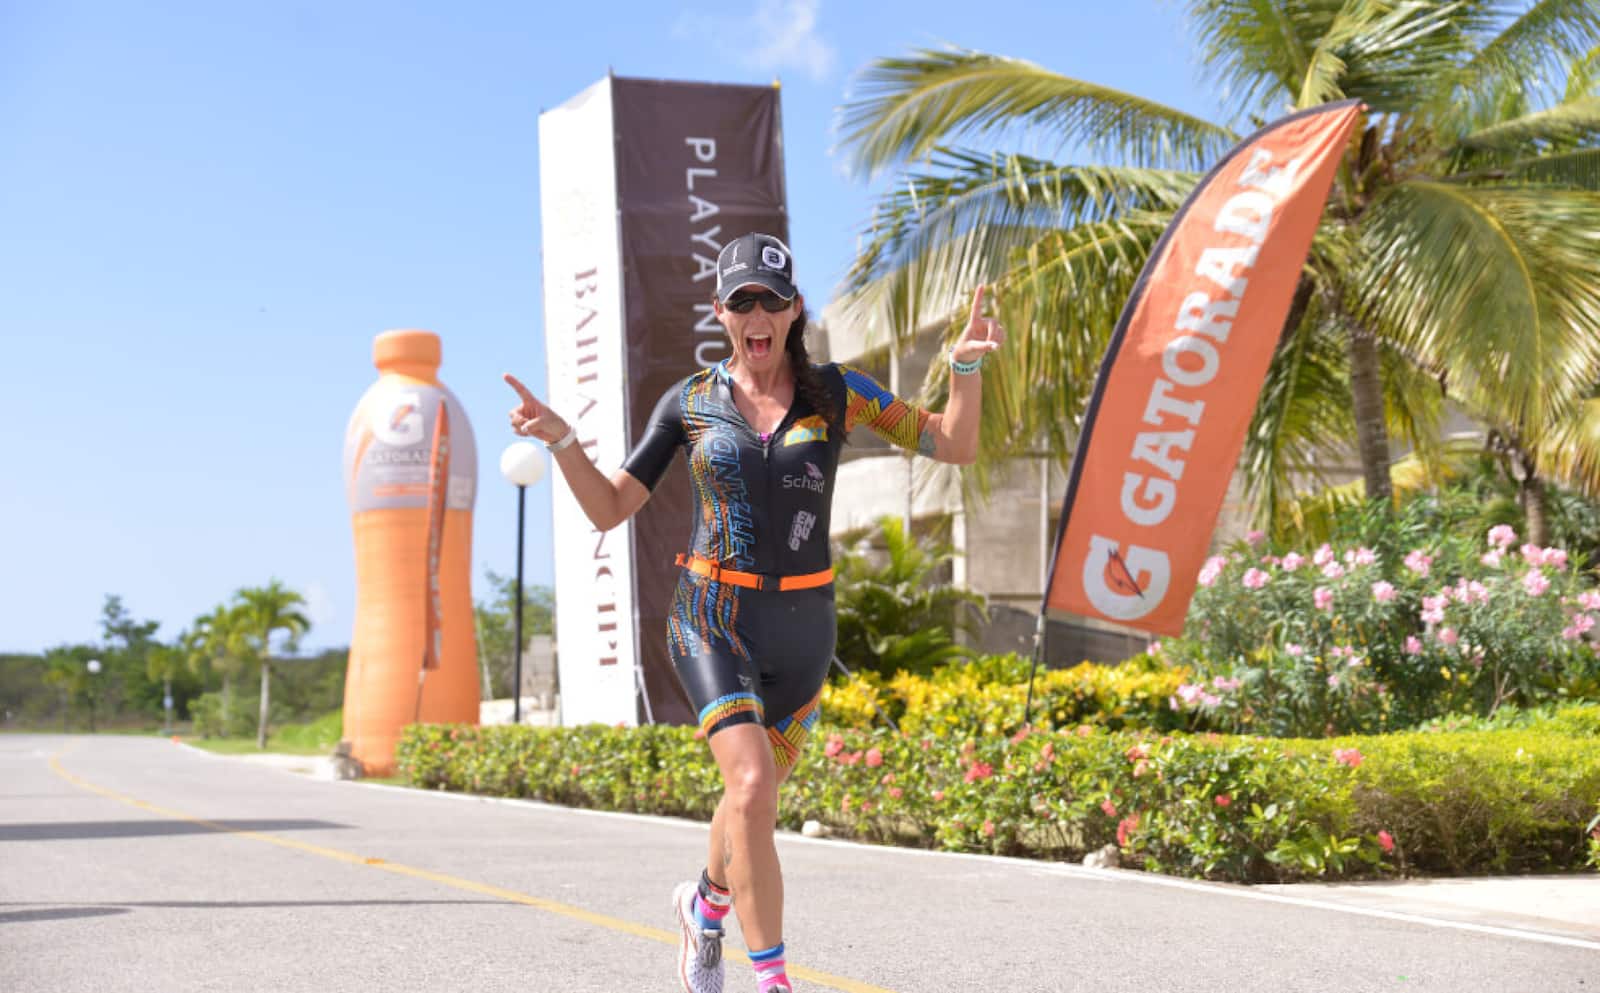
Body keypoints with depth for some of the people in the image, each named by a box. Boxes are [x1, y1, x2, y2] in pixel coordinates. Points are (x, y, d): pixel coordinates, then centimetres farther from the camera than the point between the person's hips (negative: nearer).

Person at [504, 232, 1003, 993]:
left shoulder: (836, 392, 1)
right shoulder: (689, 402, 1)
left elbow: (956, 447, 0)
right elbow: (609, 509, 3)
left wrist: (965, 365, -17)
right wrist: (560, 439, -13)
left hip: (801, 623, 2)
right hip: (714, 618, -2)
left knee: (756, 798, 17)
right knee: (752, 786, -22)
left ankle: (706, 902, 49)